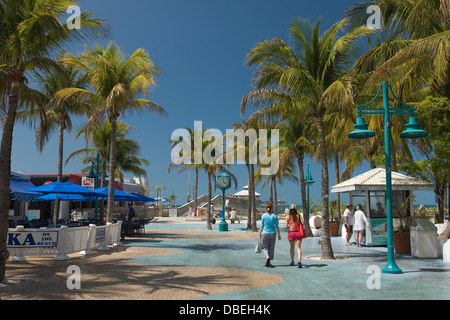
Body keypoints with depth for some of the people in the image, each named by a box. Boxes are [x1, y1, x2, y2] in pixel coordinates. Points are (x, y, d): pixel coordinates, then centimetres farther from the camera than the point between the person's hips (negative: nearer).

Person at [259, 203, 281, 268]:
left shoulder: (264, 215, -5)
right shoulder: (274, 216, -3)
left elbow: (262, 226, -4)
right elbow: (277, 226, -2)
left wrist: (260, 234, 4)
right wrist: (279, 235, 7)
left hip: (265, 233, -1)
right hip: (273, 233, 1)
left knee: (265, 247, 10)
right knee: (271, 248, 11)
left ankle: (267, 257, -18)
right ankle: (268, 262, 14)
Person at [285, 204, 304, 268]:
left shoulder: (287, 216, -3)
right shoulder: (299, 215, 1)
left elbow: (286, 226, -10)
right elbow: (302, 223, -6)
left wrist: (290, 228, 9)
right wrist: (298, 226, 10)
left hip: (291, 233, 0)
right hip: (298, 232, 0)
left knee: (292, 247, 17)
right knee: (298, 247, -2)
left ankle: (292, 261, 26)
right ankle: (299, 261, -23)